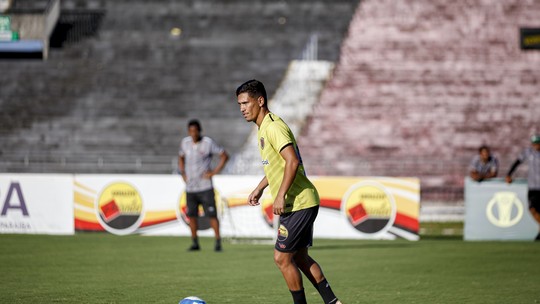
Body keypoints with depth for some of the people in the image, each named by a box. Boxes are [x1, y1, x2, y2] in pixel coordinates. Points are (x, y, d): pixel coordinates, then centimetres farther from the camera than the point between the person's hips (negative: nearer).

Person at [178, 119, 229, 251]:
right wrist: (182, 173, 12)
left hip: (205, 187, -4)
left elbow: (224, 155, -4)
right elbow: (181, 157, 24)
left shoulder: (208, 143, -9)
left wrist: (214, 172, -9)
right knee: (191, 215, 6)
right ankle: (195, 243, 15)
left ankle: (218, 242, -3)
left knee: (212, 214, -7)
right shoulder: (185, 142, 5)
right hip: (190, 187, 4)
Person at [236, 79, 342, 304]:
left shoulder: (273, 127, -17)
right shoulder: (264, 127, 14)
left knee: (282, 258, -5)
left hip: (298, 204, -10)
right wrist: (259, 189, 26)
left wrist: (281, 195, -26)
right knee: (299, 258, 15)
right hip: (302, 203, 10)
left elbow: (292, 162, -27)